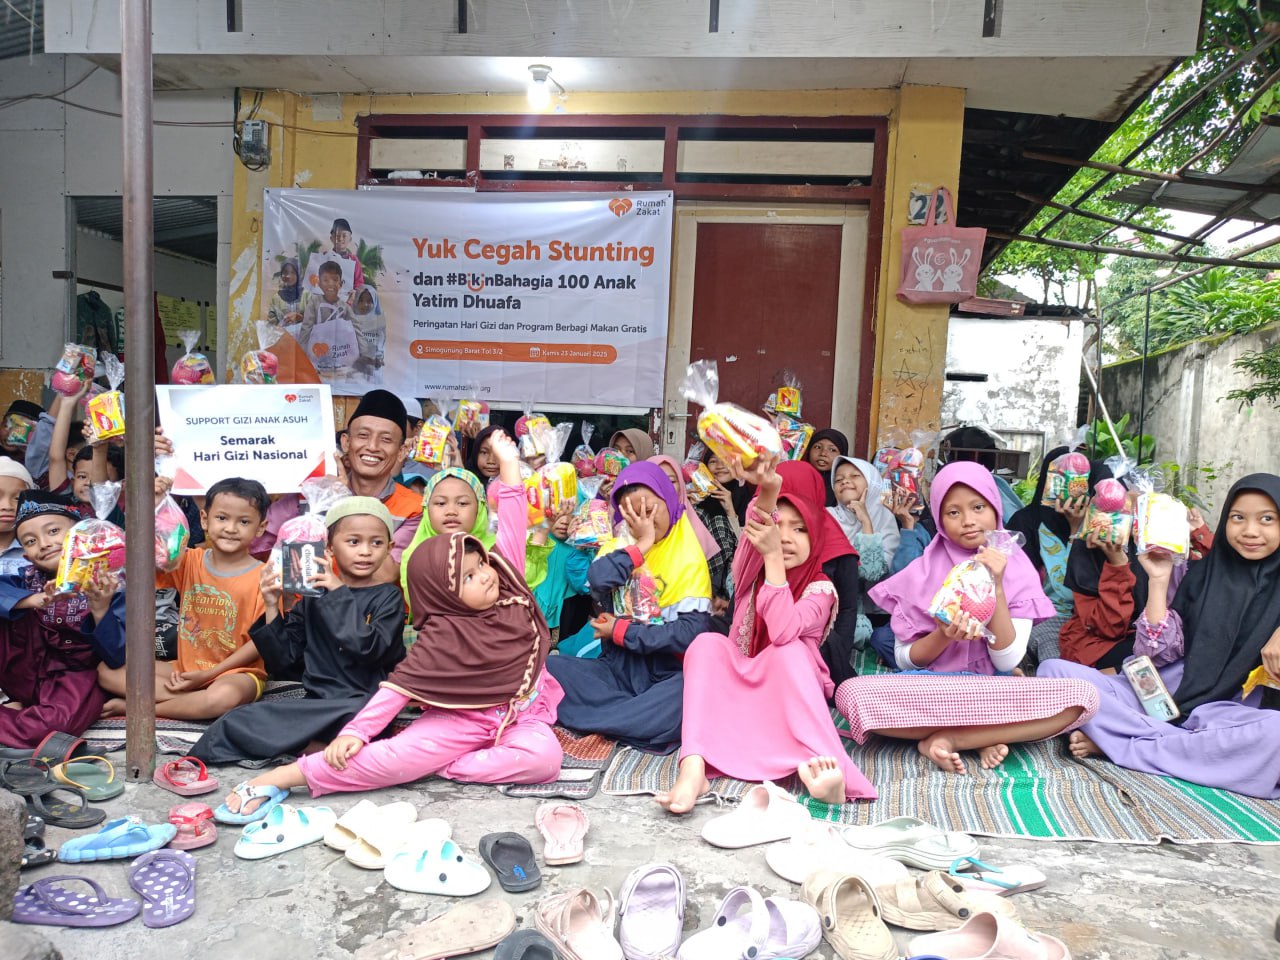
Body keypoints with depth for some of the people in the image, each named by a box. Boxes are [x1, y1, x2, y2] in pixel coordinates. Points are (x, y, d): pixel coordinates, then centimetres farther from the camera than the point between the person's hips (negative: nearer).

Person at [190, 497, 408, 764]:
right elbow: (282, 659, 9)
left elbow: (369, 649, -17)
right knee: (237, 721, -15)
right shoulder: (313, 596, 11)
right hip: (315, 704, 5)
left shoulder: (388, 597, 1)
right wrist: (271, 607, -2)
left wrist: (340, 594, -13)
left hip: (362, 708, -4)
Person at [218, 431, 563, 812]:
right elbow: (400, 685, -14)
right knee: (397, 754, -25)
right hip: (460, 719, -3)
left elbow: (513, 530, -3)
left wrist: (509, 465, -8)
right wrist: (356, 730, -24)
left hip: (521, 715, 4)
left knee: (545, 757, -29)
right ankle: (282, 776, -17)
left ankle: (447, 767, -18)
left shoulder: (507, 583, -3)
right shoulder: (442, 635, -13)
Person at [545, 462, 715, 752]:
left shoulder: (688, 556, -1)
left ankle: (598, 717, -21)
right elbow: (597, 581, -12)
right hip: (618, 669, 4)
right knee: (550, 668, -22)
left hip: (666, 675, -3)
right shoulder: (619, 546, 11)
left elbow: (694, 630, -13)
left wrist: (621, 631, -8)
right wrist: (640, 545, -12)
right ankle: (649, 721, -23)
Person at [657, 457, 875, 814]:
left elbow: (783, 631, -28)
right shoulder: (750, 571, 2)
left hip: (791, 695, -2)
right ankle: (693, 768, -45)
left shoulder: (820, 589, -6)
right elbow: (755, 535, -24)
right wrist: (767, 492, -46)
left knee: (788, 649, -33)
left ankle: (827, 768, -49)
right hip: (736, 686, 2)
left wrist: (773, 556, -33)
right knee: (706, 642, -27)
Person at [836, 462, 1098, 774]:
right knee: (850, 693, -31)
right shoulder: (922, 572, -2)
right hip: (928, 688, -1)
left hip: (992, 691, 1)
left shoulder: (1016, 569, 0)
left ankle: (949, 739, -21)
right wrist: (943, 636, -20)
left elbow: (1007, 661, -6)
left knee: (1084, 695, -27)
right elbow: (904, 659, -1)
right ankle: (987, 735, -18)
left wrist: (996, 587, -16)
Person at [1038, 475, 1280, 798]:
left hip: (1227, 712, -1)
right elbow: (1154, 654, 1)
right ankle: (1185, 747, -24)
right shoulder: (1195, 574, 8)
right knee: (1055, 670, -19)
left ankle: (1112, 743, -25)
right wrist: (1158, 580, -6)